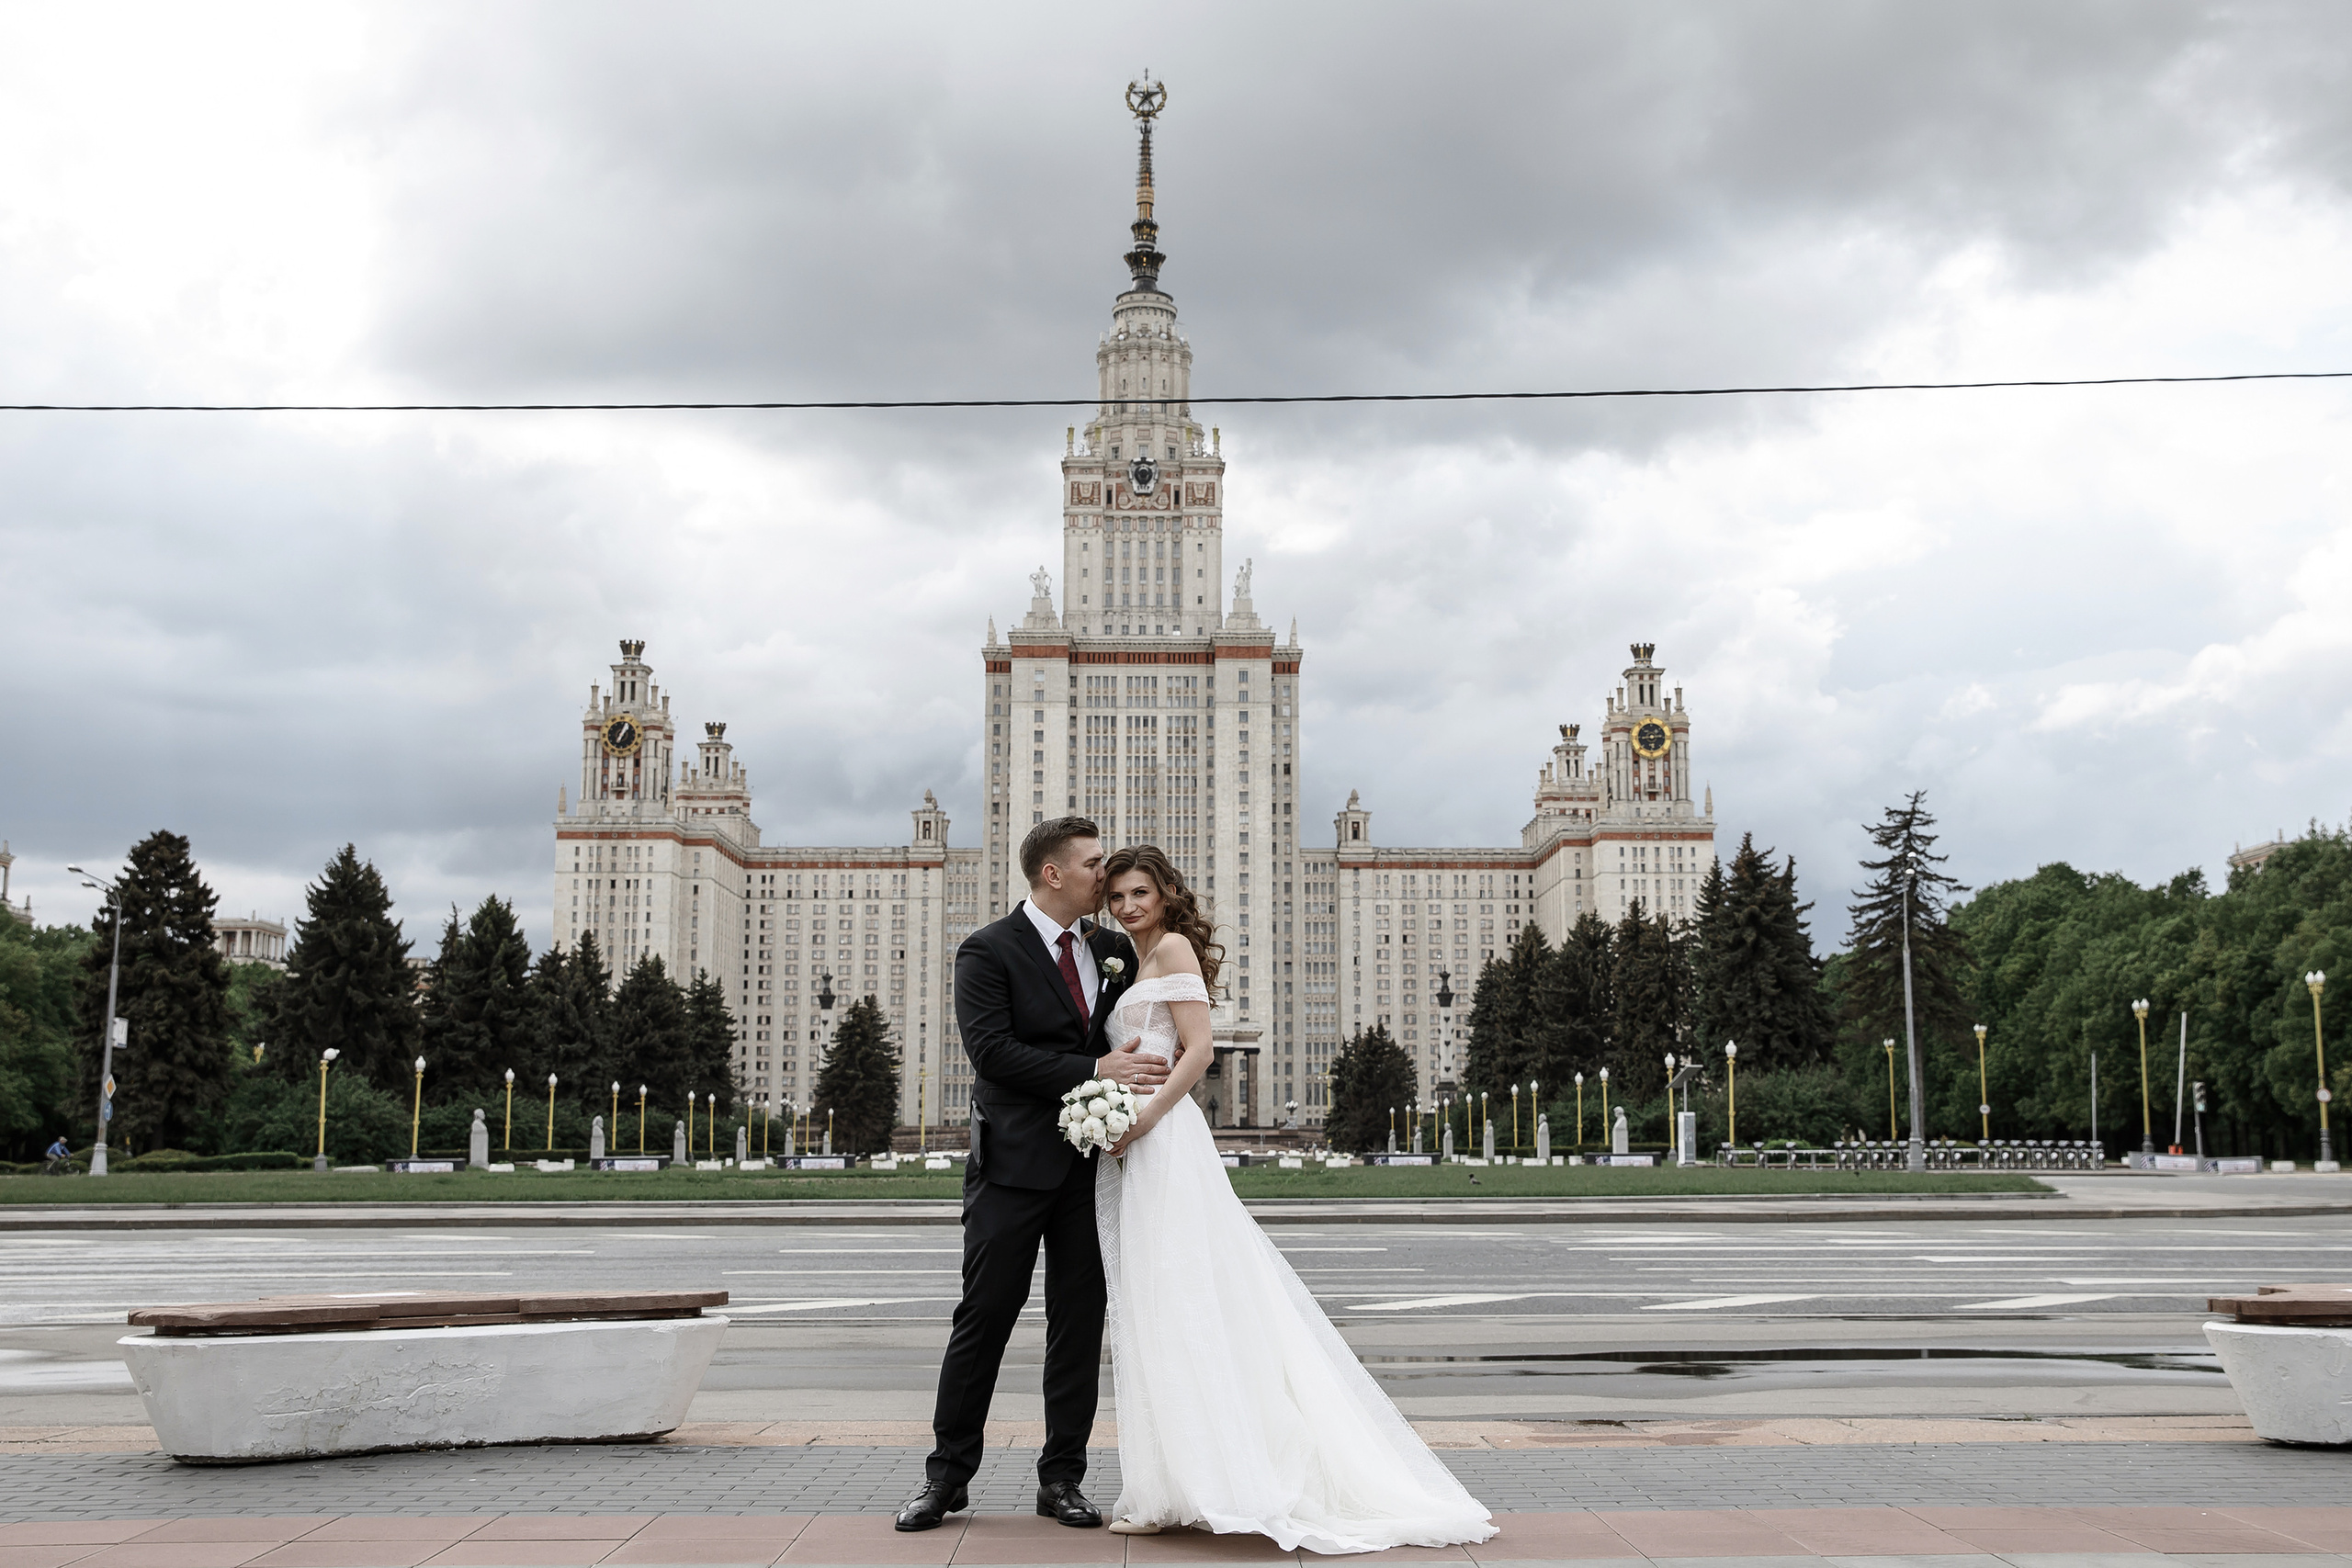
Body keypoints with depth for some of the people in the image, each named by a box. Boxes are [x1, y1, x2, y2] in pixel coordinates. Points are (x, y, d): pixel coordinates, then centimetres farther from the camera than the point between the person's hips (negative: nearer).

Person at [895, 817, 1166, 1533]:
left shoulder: (1112, 949, 11)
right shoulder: (987, 952, -6)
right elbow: (992, 1050, -17)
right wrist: (1094, 1070, -21)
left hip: (1090, 1162, 5)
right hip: (1014, 1164, -5)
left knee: (1080, 1319, 6)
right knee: (985, 1315, 1)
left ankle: (1061, 1477, 15)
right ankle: (947, 1474, 12)